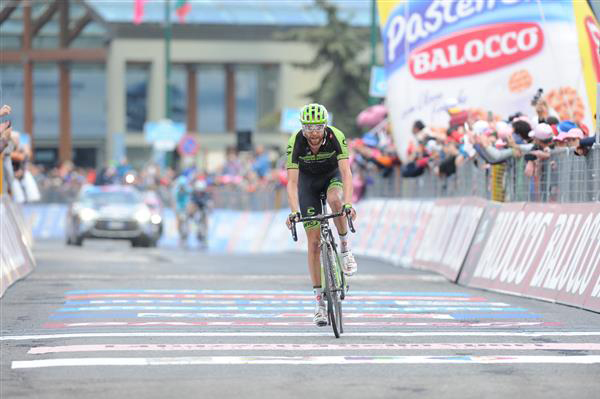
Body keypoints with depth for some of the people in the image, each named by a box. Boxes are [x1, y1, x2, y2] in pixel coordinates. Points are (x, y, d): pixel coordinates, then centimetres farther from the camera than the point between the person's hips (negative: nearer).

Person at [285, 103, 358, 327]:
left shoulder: (336, 137, -30)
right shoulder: (295, 142, -29)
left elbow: (346, 172, -37)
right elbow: (292, 181, -32)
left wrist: (348, 204, -50)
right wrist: (294, 211, -46)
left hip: (332, 176, 0)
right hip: (308, 180, 0)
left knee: (335, 200, -37)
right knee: (314, 242, -7)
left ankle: (345, 248, -12)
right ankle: (319, 301, -3)